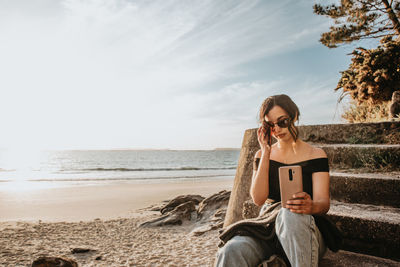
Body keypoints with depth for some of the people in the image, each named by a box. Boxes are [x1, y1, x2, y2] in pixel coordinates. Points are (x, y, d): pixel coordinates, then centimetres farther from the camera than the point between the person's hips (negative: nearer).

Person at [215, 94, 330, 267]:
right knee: (231, 251, -34)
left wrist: (311, 206, -33)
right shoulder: (262, 155, 11)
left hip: (304, 232, 0)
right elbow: (258, 199, -4)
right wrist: (265, 154, -7)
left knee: (288, 215, -39)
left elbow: (324, 203, -7)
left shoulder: (315, 155, 4)